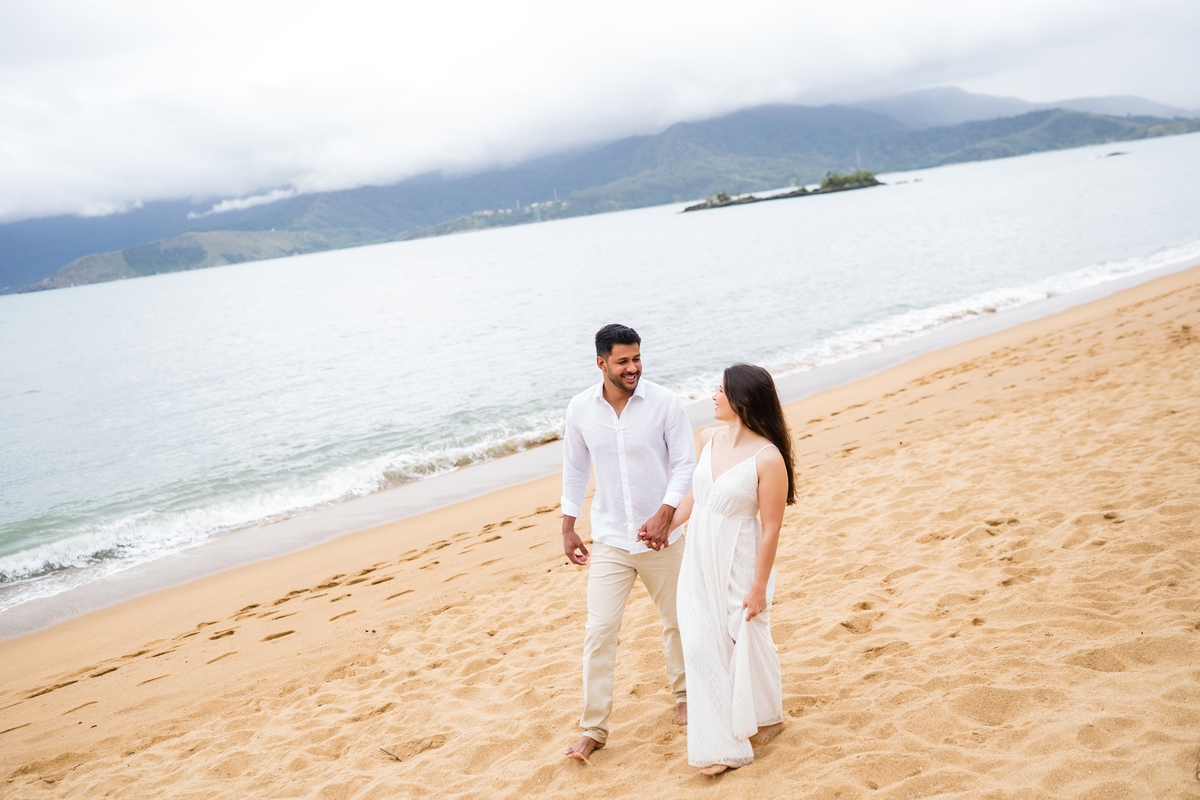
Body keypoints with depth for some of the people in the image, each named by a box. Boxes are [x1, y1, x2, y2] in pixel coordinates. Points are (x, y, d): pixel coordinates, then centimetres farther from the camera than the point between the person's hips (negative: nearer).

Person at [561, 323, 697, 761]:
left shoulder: (666, 403, -12)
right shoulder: (580, 408, -5)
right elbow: (575, 469, 7)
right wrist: (567, 527, 7)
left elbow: (685, 464, -10)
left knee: (676, 621, 16)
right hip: (609, 541, 1)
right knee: (599, 631, -3)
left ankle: (684, 696, 41)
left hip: (661, 537, 0)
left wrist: (664, 515, -23)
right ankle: (593, 729, 8)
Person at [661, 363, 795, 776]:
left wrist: (758, 587, -15)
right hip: (699, 559, 6)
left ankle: (765, 717, 41)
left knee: (747, 642, 13)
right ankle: (722, 744, 23)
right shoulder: (709, 438, -1)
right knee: (702, 645, 8)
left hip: (738, 562, -6)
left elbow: (770, 528, -18)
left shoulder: (768, 458, -21)